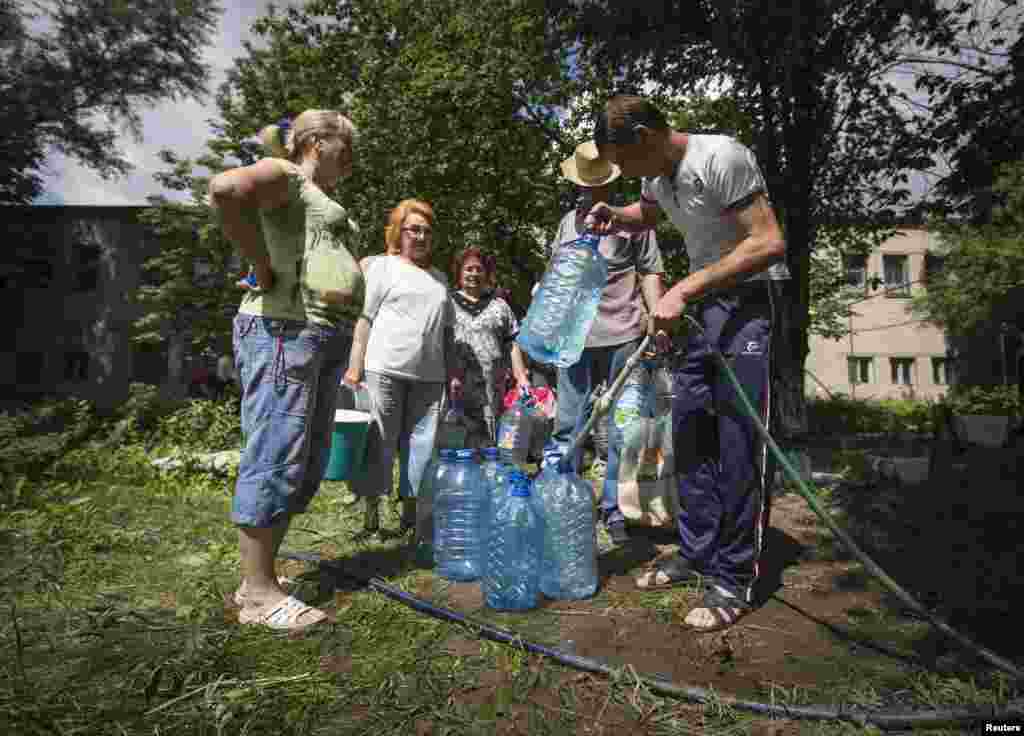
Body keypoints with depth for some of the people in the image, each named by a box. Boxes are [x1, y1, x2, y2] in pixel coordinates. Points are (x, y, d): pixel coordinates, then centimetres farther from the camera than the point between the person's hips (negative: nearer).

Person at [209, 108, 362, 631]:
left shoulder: (321, 199, 28)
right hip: (285, 329, -10)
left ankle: (258, 580, 21)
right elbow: (225, 188, -21)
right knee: (275, 463, -7)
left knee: (305, 468, 10)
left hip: (326, 338, 10)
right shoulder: (285, 175, 0)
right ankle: (258, 594, 3)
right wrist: (264, 270, -15)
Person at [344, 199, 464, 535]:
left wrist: (453, 372, 13)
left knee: (421, 444, 5)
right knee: (379, 443, 0)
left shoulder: (439, 277, 22)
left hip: (429, 376, 5)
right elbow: (363, 318, 0)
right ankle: (371, 510, 11)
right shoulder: (382, 266, 7)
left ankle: (411, 510, 17)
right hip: (384, 369, -4)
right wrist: (355, 368, -9)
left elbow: (447, 330, 22)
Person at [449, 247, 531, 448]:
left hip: (491, 388, 1)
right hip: (455, 387, -1)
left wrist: (521, 376, 5)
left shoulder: (499, 305, 18)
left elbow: (512, 343, 14)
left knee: (487, 443, -2)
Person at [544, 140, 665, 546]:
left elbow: (650, 272, 3)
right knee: (567, 428, 7)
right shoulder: (567, 221, 17)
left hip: (622, 334, -3)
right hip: (574, 336, 3)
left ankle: (615, 512, 15)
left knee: (620, 429, 4)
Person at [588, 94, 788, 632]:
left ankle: (733, 580, 2)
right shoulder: (659, 174, 7)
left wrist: (683, 290, -27)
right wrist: (613, 216, 7)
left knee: (738, 442, -10)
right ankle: (697, 554, 19)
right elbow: (646, 214, 30)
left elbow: (769, 243, -24)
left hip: (749, 300, -8)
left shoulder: (721, 157, -18)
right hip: (703, 305, 8)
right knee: (689, 432, 7)